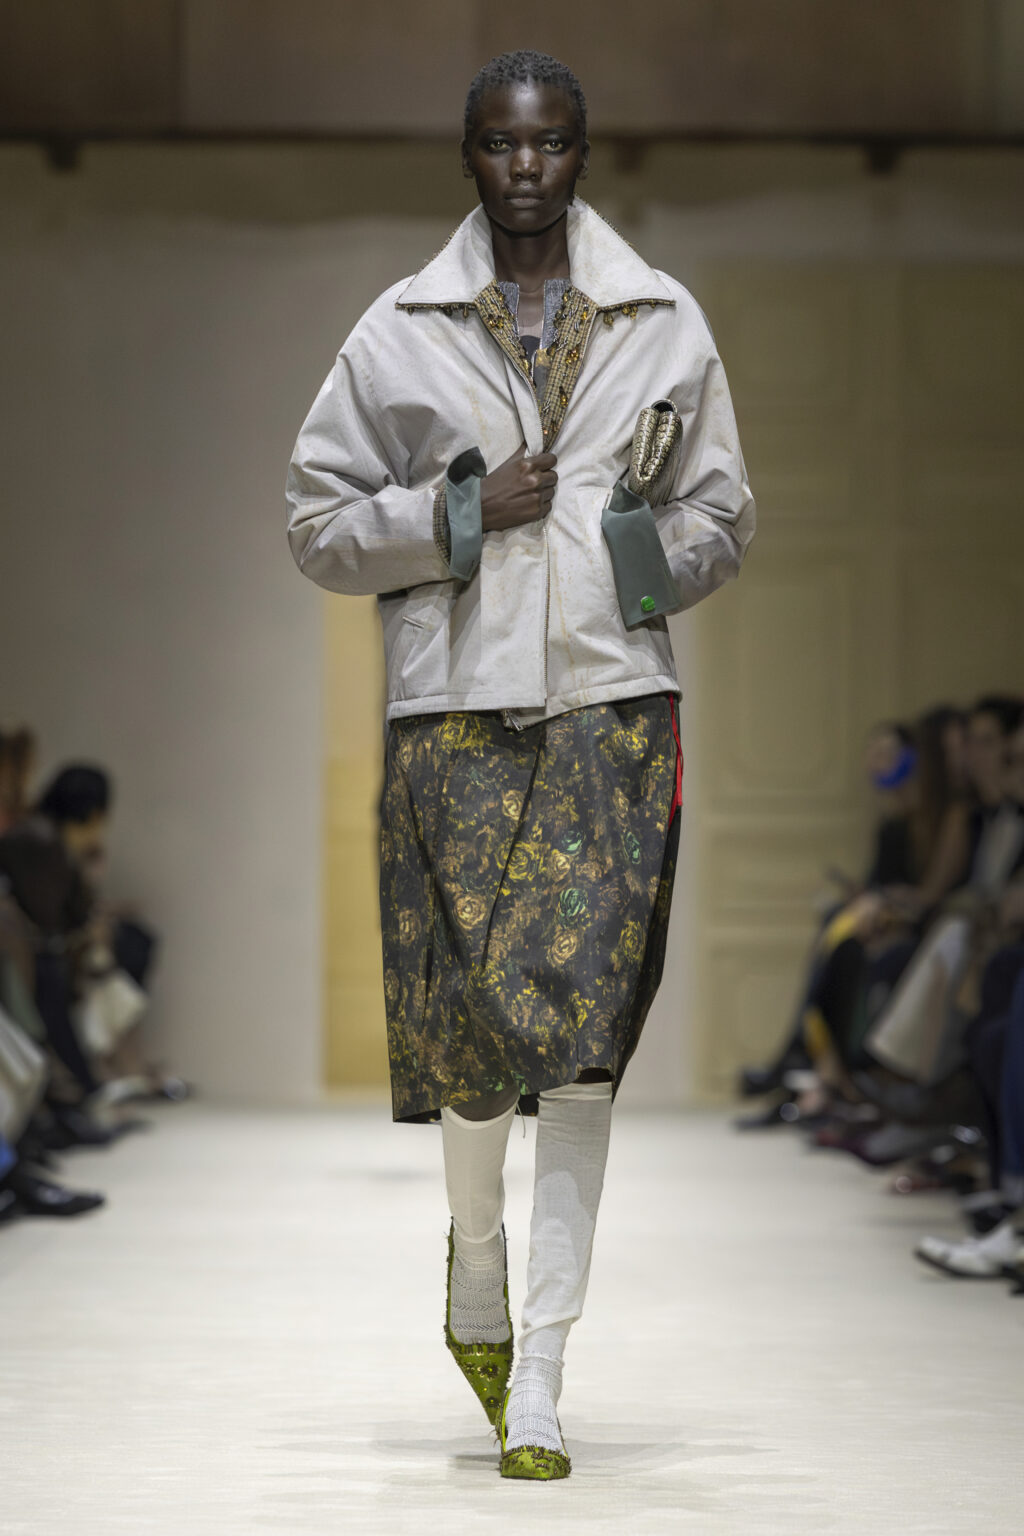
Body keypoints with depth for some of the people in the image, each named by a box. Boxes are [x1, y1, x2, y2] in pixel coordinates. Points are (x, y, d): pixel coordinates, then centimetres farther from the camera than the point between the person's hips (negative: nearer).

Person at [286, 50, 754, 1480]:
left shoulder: (667, 324, 9)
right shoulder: (397, 332, 6)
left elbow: (724, 514, 15)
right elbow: (318, 519, 6)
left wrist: (651, 554, -5)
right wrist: (465, 511, -7)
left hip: (616, 706, 0)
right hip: (455, 713, 0)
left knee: (581, 1032, -8)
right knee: (465, 1015, -2)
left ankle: (537, 1381, -5)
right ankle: (477, 1251, 31)